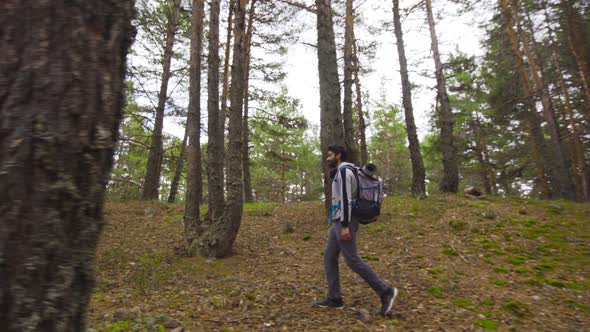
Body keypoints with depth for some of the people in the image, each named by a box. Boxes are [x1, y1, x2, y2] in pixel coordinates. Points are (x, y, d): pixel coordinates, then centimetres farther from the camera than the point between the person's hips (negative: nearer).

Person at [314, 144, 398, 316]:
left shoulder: (343, 171, -12)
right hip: (339, 223, 10)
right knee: (329, 258, 7)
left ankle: (385, 291, -1)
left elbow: (346, 199, -22)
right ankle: (334, 298, 9)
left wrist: (345, 226, -26)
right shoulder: (343, 173, 21)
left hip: (343, 223, -10)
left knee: (352, 260, -8)